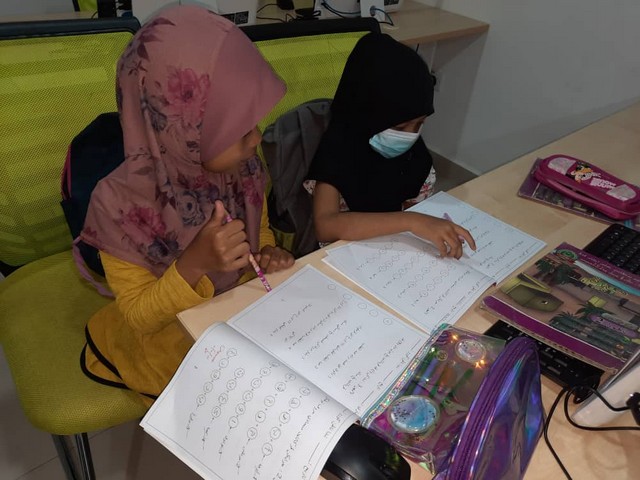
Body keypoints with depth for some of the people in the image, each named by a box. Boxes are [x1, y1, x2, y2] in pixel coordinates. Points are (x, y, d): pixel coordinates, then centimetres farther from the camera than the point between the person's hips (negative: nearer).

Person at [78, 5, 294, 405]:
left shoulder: (242, 167, -15)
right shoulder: (122, 205, -29)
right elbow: (138, 317, -18)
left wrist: (270, 254, -18)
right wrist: (193, 265, -37)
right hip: (176, 346, -4)